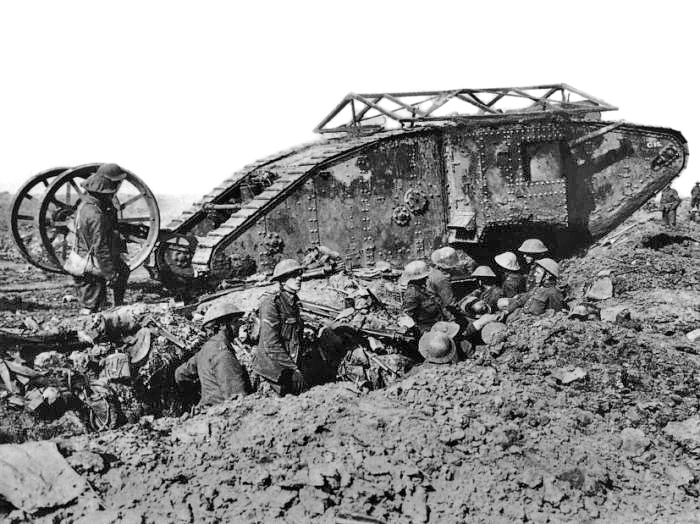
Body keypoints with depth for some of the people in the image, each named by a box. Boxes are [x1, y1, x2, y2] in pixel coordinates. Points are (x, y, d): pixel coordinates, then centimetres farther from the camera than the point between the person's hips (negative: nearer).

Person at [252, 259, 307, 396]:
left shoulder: (294, 302, 12)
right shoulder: (271, 303, -13)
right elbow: (271, 345, -17)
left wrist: (297, 367, 12)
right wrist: (293, 369, -15)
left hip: (291, 365, 8)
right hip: (272, 366, -8)